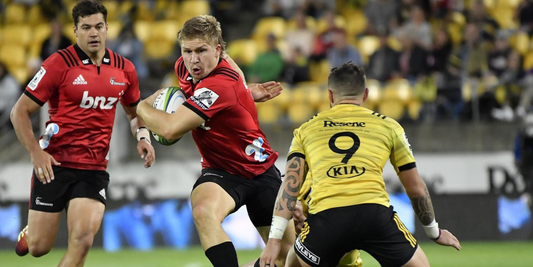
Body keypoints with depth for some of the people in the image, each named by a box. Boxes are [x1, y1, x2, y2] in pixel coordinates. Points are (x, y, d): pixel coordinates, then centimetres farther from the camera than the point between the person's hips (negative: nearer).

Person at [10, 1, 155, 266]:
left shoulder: (124, 68, 4)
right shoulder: (59, 64, -9)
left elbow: (135, 112, 22)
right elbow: (20, 111, -6)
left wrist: (143, 137, 2)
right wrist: (35, 152, -16)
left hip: (94, 170, 2)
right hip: (54, 165, -2)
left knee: (82, 240, -18)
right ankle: (29, 231, 41)